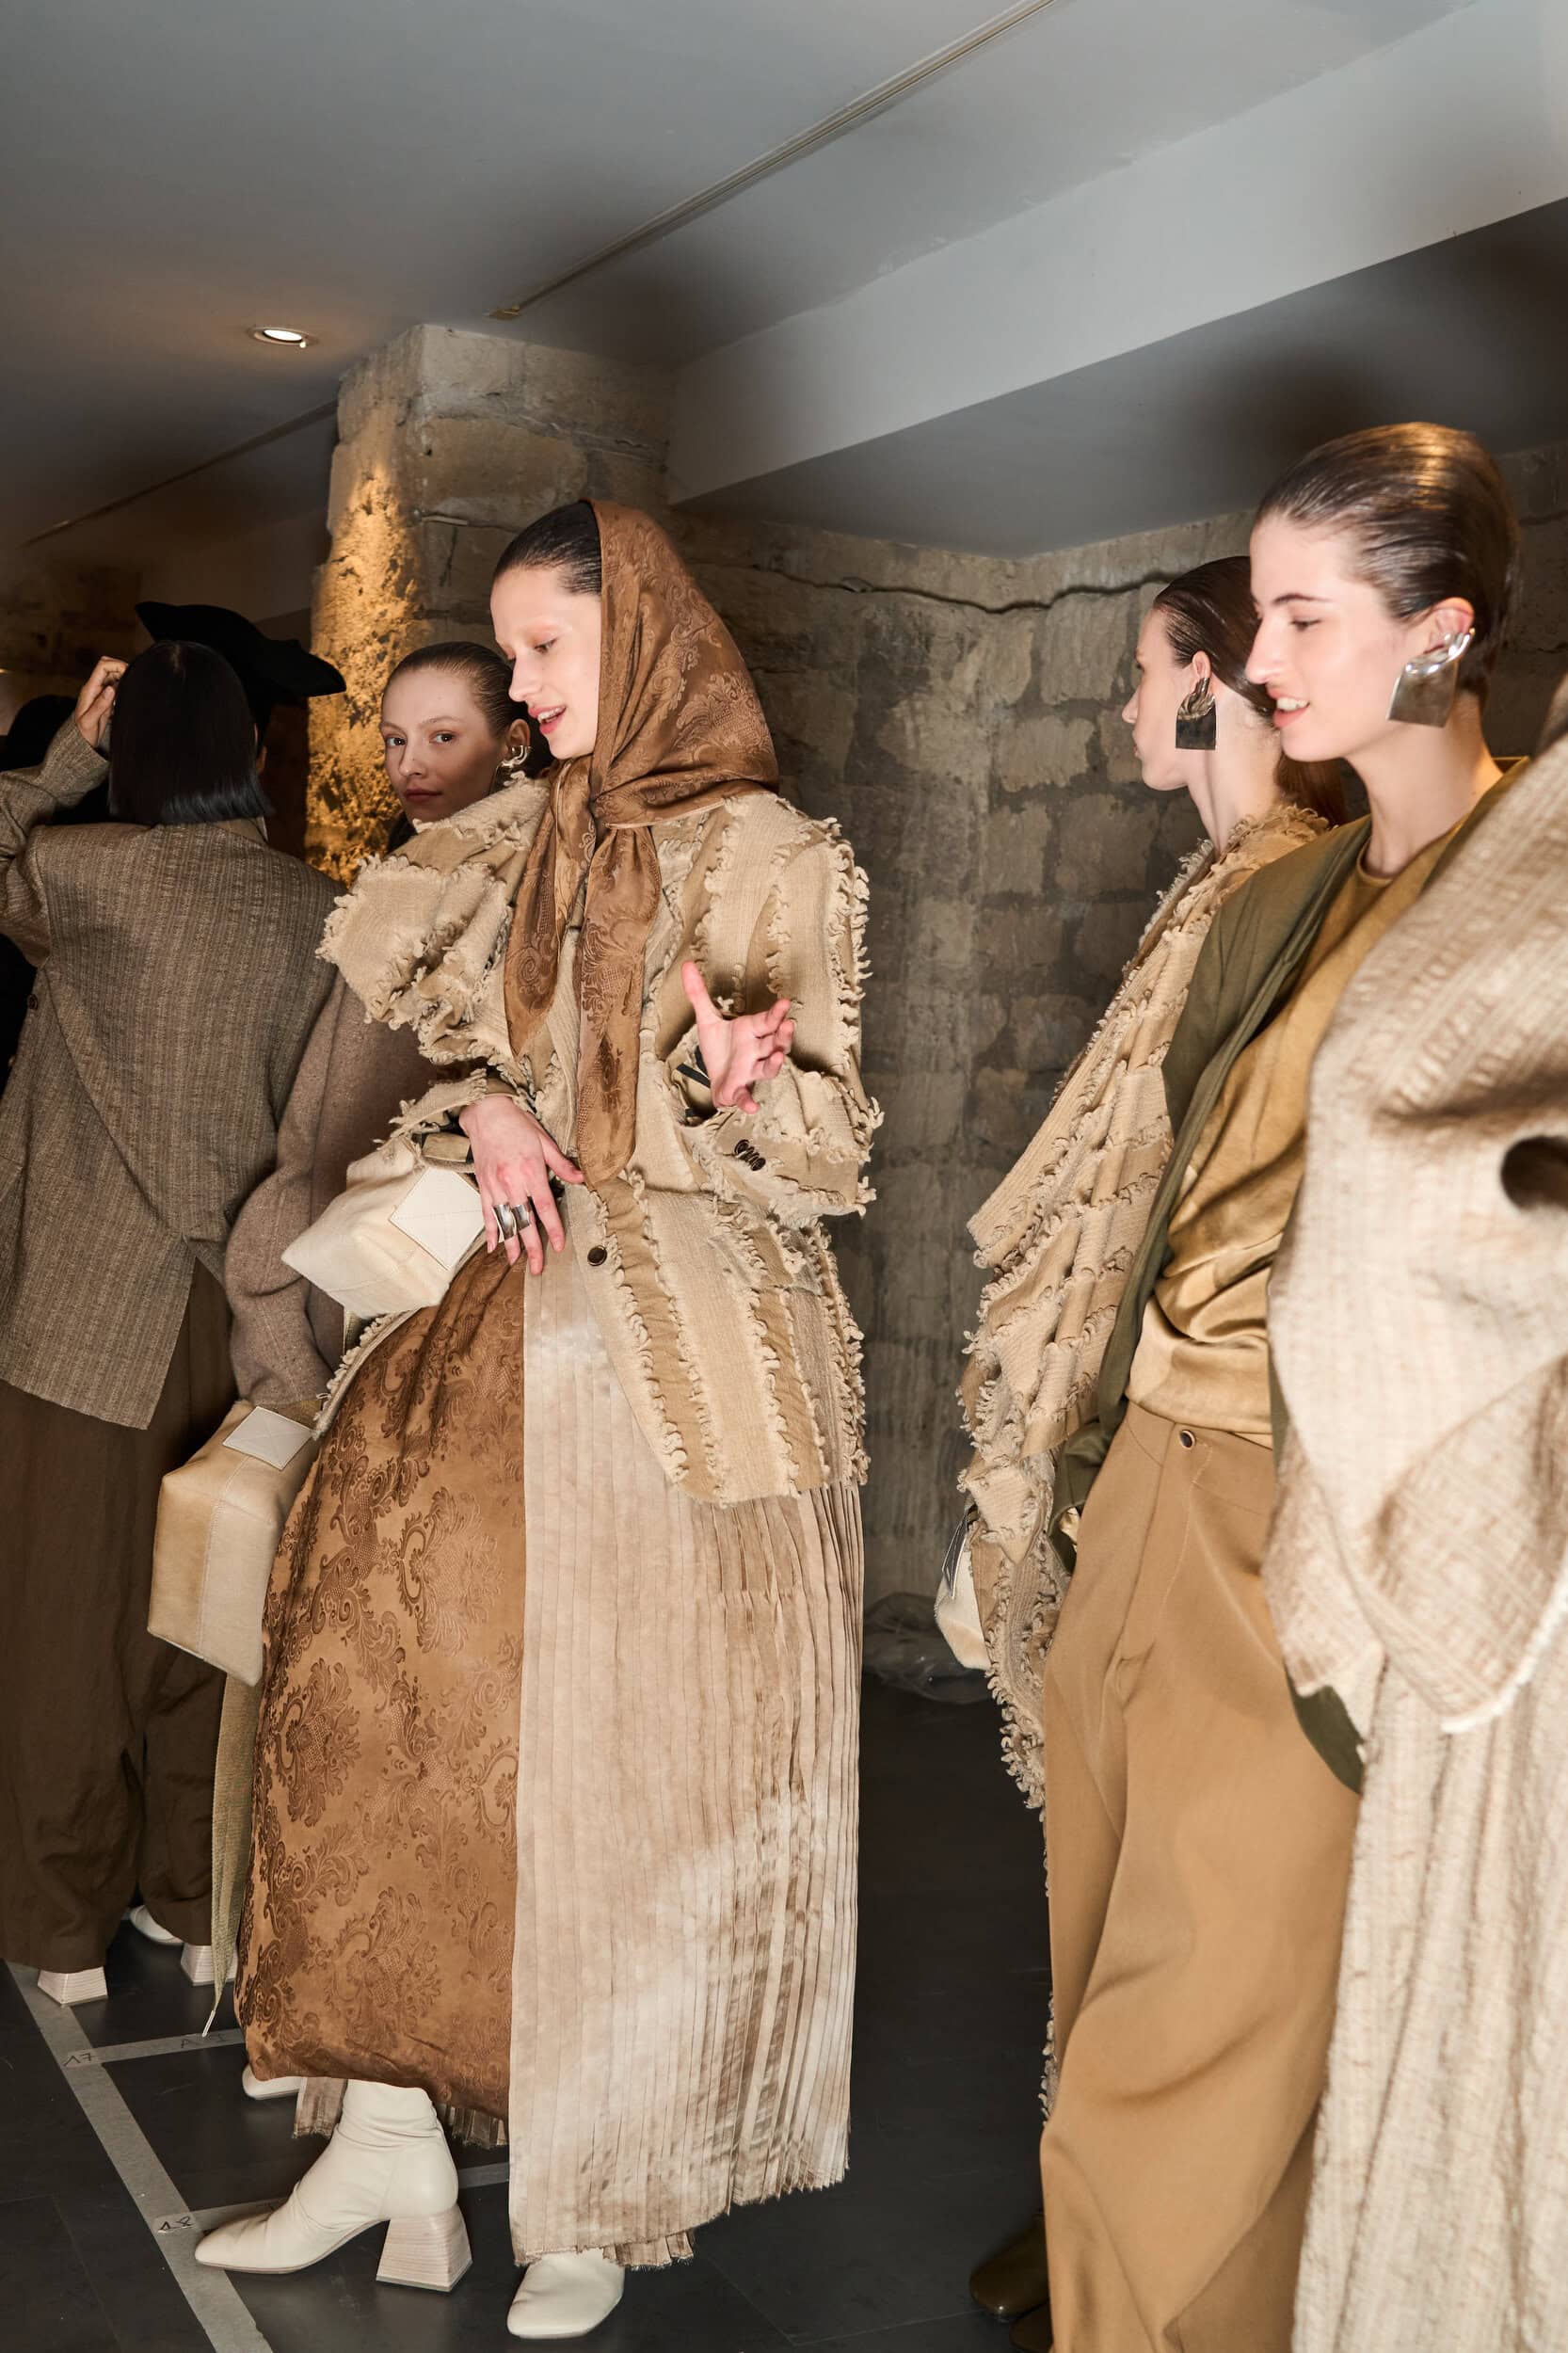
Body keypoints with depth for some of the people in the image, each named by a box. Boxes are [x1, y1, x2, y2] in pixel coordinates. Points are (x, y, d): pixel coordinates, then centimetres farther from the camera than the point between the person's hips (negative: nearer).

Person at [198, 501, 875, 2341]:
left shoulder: (776, 860, -4)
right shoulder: (527, 844, 13)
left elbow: (826, 1151, -5)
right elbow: (434, 1030, 22)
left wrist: (747, 1083, -26)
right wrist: (486, 1110, 2)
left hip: (685, 1350, -5)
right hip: (523, 1312, 5)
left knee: (629, 1745, 0)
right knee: (389, 1656, -5)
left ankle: (603, 2193, 15)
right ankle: (390, 2137, 7)